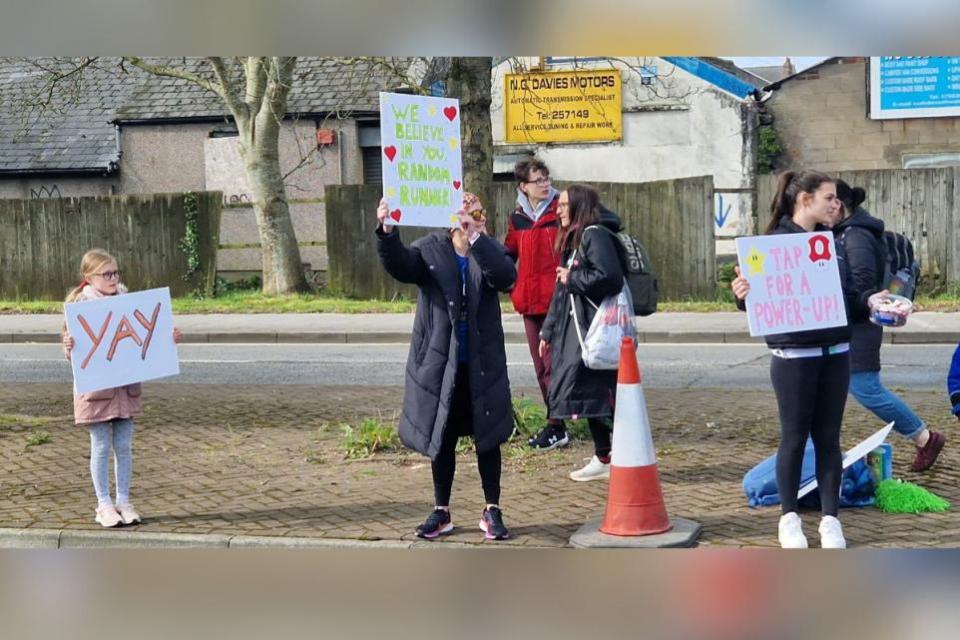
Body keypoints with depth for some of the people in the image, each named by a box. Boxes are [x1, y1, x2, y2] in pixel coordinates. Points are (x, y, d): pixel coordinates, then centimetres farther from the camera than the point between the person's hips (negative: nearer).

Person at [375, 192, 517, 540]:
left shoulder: (488, 251, -2)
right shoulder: (431, 249, -3)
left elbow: (506, 276, -23)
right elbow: (400, 265, -22)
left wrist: (476, 238, -35)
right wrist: (387, 232, -41)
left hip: (482, 365, 0)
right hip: (439, 363, 0)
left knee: (487, 437, 7)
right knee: (441, 438, 10)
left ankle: (492, 511, 19)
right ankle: (441, 512, 23)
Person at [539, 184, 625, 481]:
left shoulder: (595, 235, -11)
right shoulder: (572, 239, 19)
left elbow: (609, 277, -25)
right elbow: (561, 289, 22)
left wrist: (572, 278, -12)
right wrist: (548, 331, 22)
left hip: (595, 330, -10)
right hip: (574, 328, 10)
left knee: (598, 394, -8)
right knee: (590, 397, 10)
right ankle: (602, 459, 16)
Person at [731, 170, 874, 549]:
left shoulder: (832, 244, 10)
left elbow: (848, 301, 15)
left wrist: (871, 302, -4)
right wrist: (743, 295, -32)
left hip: (835, 354, 5)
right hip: (794, 356, -5)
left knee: (828, 438, 8)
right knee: (795, 437, 4)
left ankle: (830, 519, 16)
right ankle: (789, 518, 18)